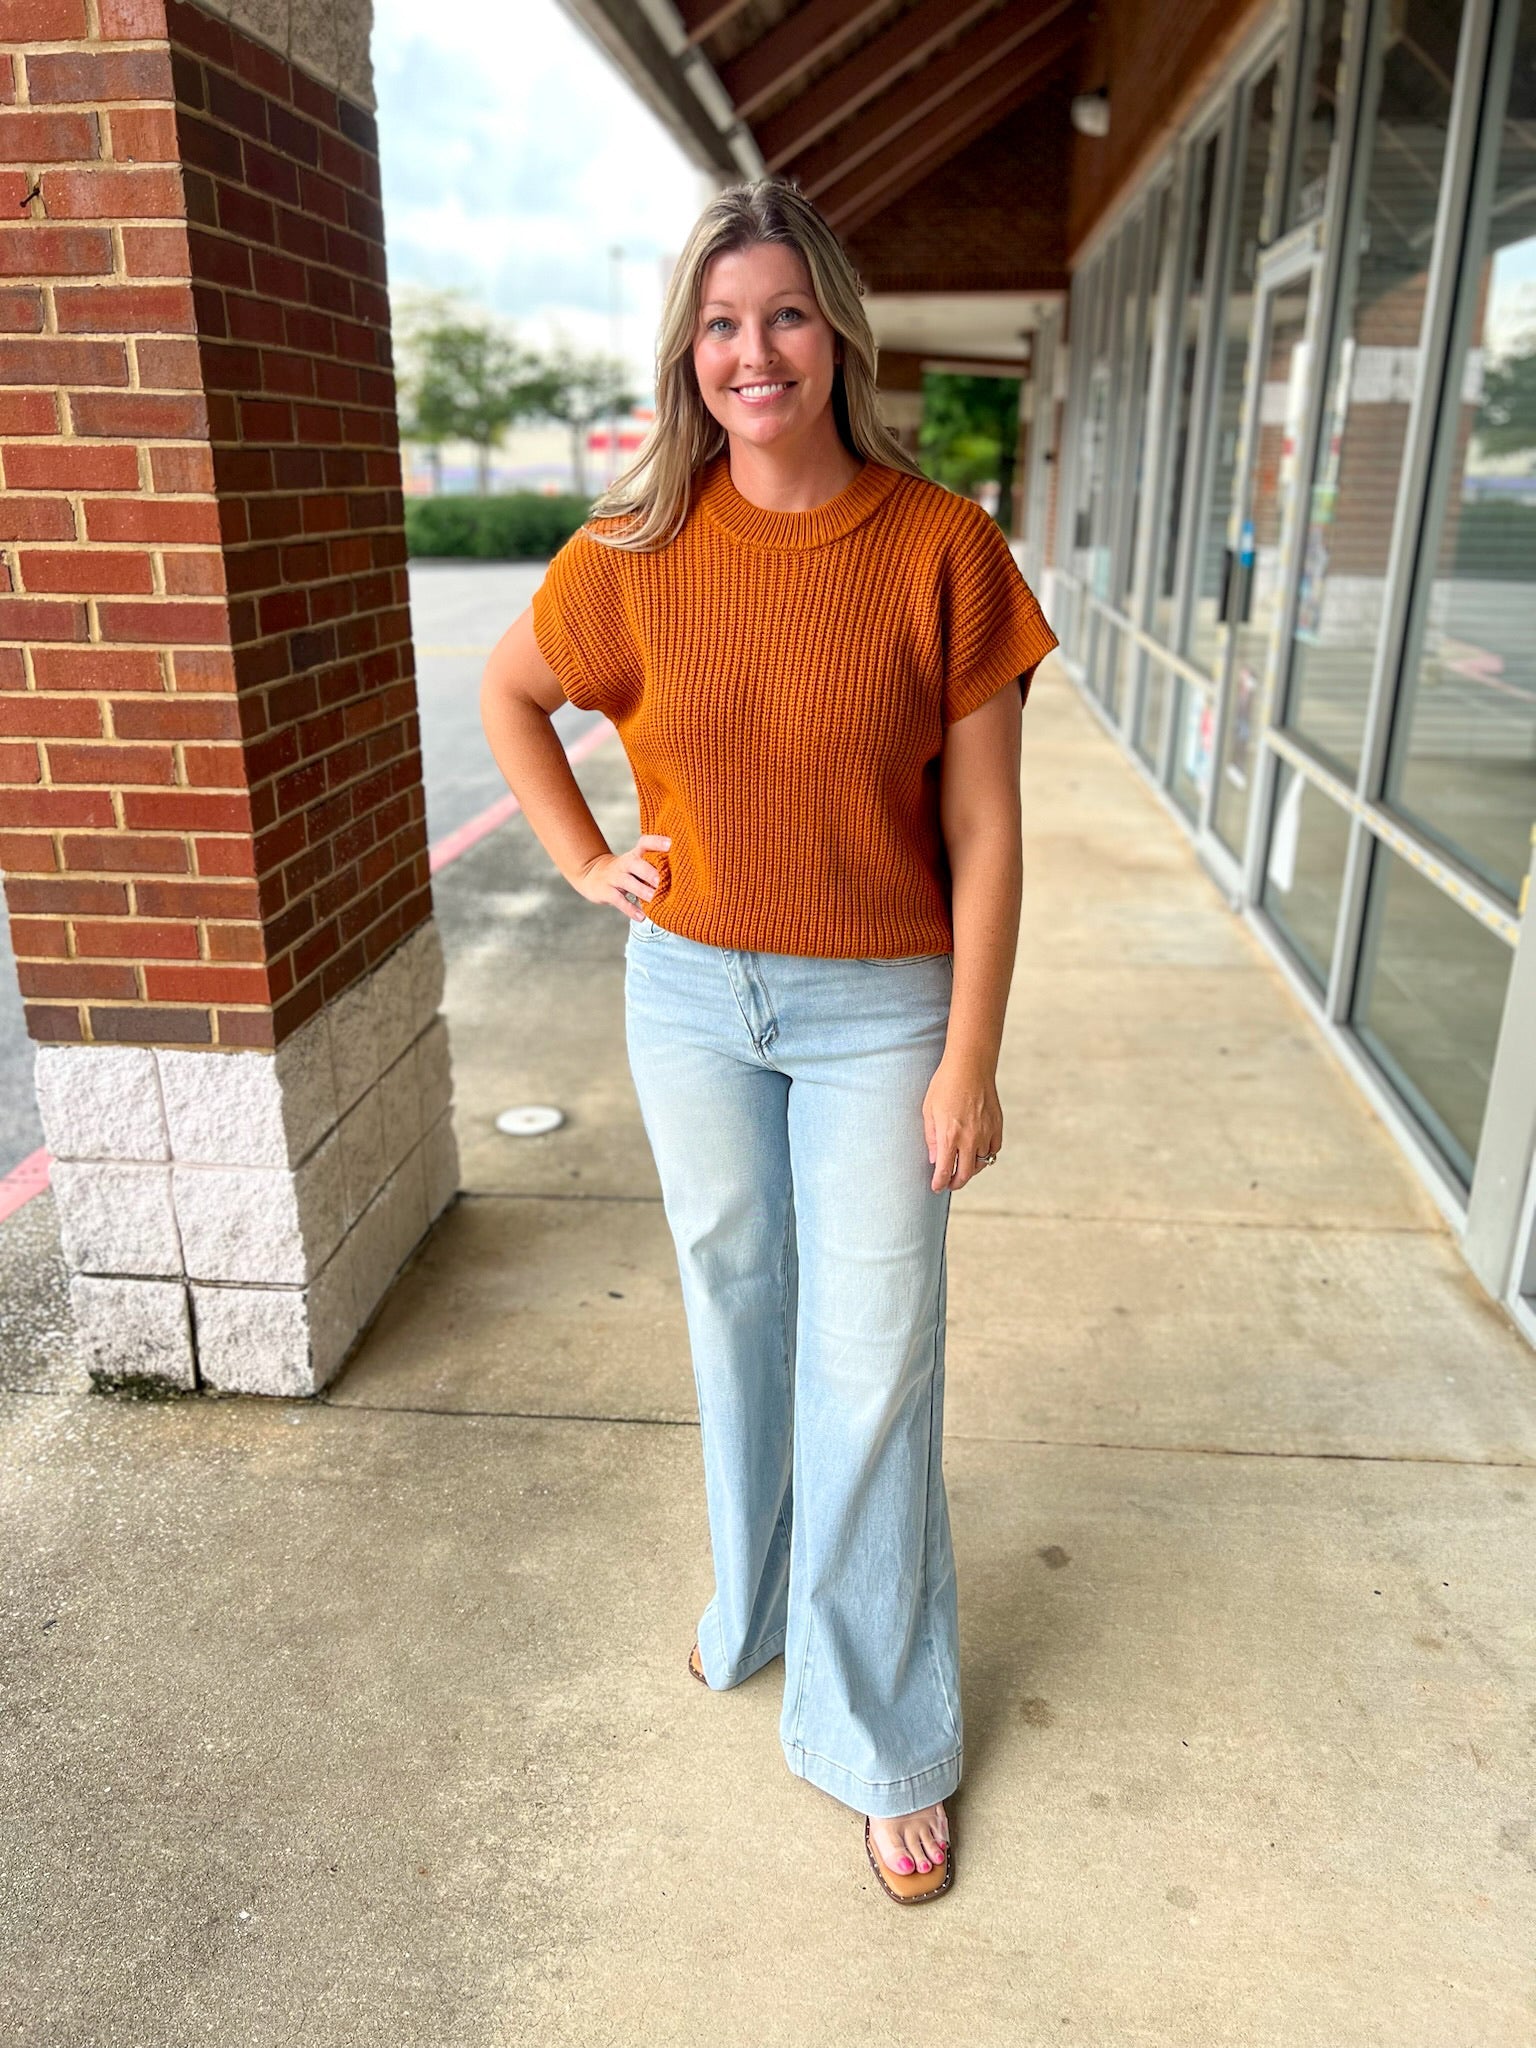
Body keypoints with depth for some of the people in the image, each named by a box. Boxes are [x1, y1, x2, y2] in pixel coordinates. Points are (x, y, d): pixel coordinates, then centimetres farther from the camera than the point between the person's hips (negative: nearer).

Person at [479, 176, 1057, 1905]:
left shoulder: (941, 547, -10)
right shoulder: (637, 553, -3)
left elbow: (983, 832, -9)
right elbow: (509, 690, 15)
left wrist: (968, 1062, -10)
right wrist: (583, 864, 4)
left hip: (877, 1009, -2)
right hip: (688, 995, 3)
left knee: (873, 1366, 3)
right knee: (737, 1312, 18)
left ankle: (885, 1740, 26)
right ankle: (757, 1603, 45)